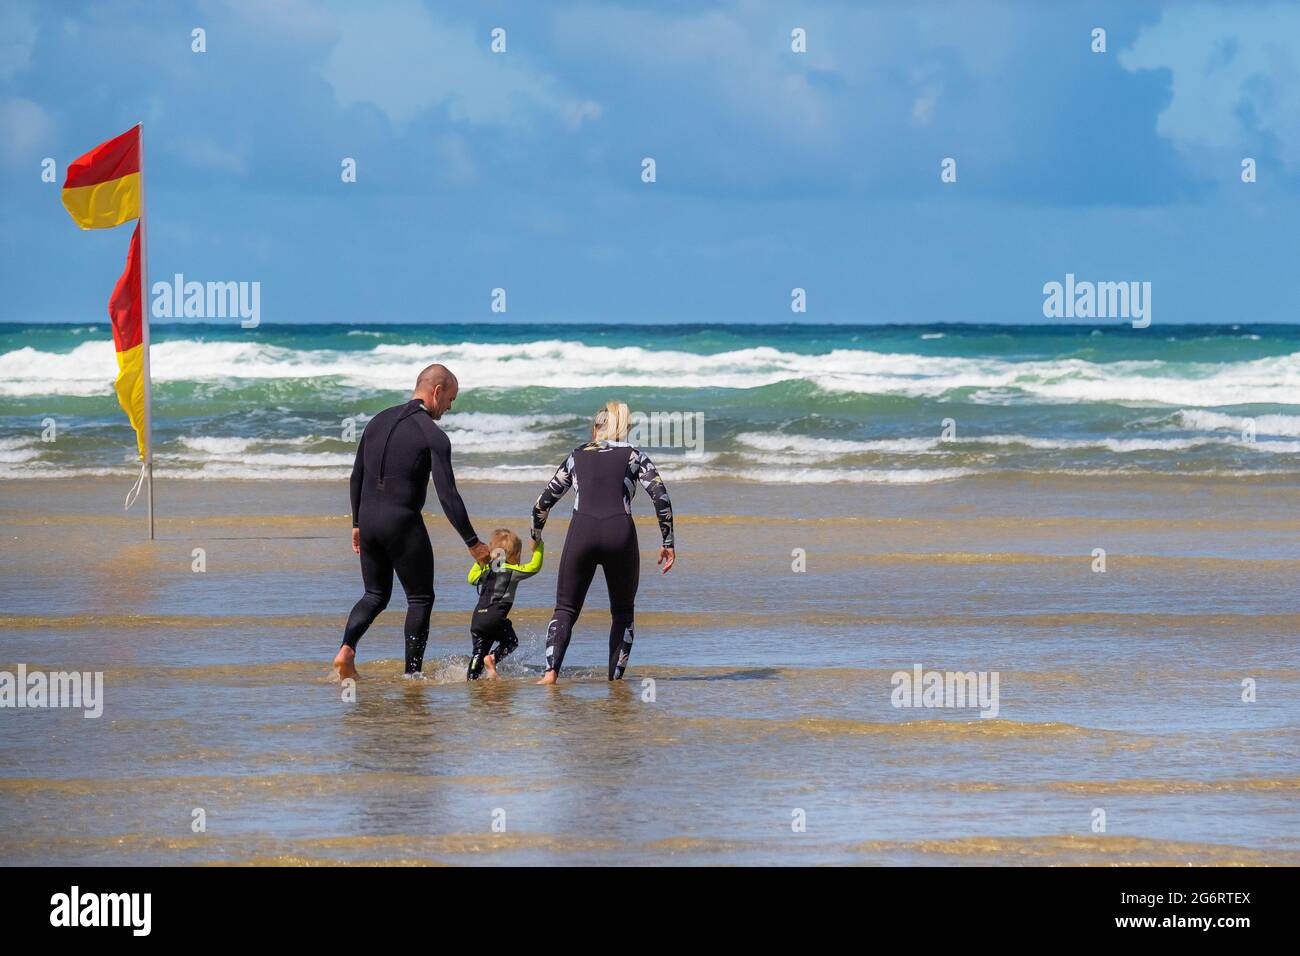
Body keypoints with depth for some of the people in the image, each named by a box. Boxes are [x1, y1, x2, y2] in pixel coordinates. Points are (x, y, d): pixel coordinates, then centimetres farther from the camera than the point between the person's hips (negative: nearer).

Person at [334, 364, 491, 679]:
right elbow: (448, 496, -14)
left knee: (375, 595, 18)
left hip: (369, 522, 6)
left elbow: (357, 477, 15)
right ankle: (412, 672, 7)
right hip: (404, 524, -6)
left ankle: (347, 648, -7)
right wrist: (473, 543, -8)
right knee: (420, 598, 9)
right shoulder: (434, 437, -11)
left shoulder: (378, 421, 10)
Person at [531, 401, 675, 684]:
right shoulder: (635, 456, 17)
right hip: (620, 533, -1)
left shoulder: (577, 456, 21)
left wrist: (536, 533, 41)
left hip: (581, 533, 1)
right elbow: (660, 496, 2)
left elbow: (543, 501, 23)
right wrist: (668, 542, 5)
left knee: (565, 608, 9)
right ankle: (615, 677, 7)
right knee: (623, 611, 18)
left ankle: (551, 670, -13)